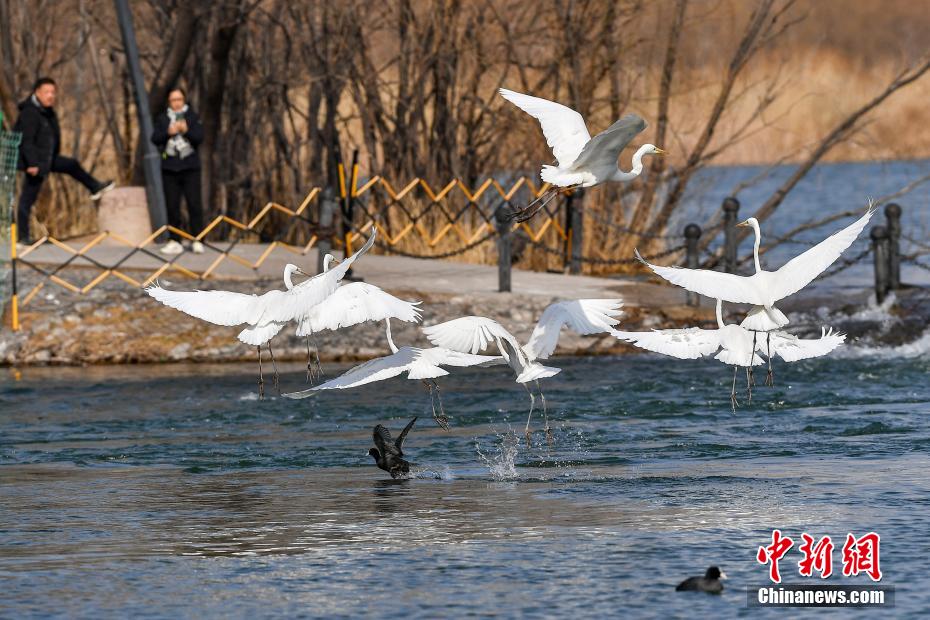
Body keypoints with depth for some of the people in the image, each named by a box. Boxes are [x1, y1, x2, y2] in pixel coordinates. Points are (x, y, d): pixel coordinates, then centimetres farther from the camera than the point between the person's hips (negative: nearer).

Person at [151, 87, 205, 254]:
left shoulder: (193, 117, 6)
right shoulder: (162, 119, 10)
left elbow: (199, 138, -4)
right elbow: (155, 139, 0)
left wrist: (186, 131, -22)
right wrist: (168, 132, -17)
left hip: (190, 167, -2)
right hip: (169, 168, 2)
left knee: (194, 204, -8)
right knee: (172, 206, 2)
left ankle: (197, 241, -6)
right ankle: (174, 242, 7)